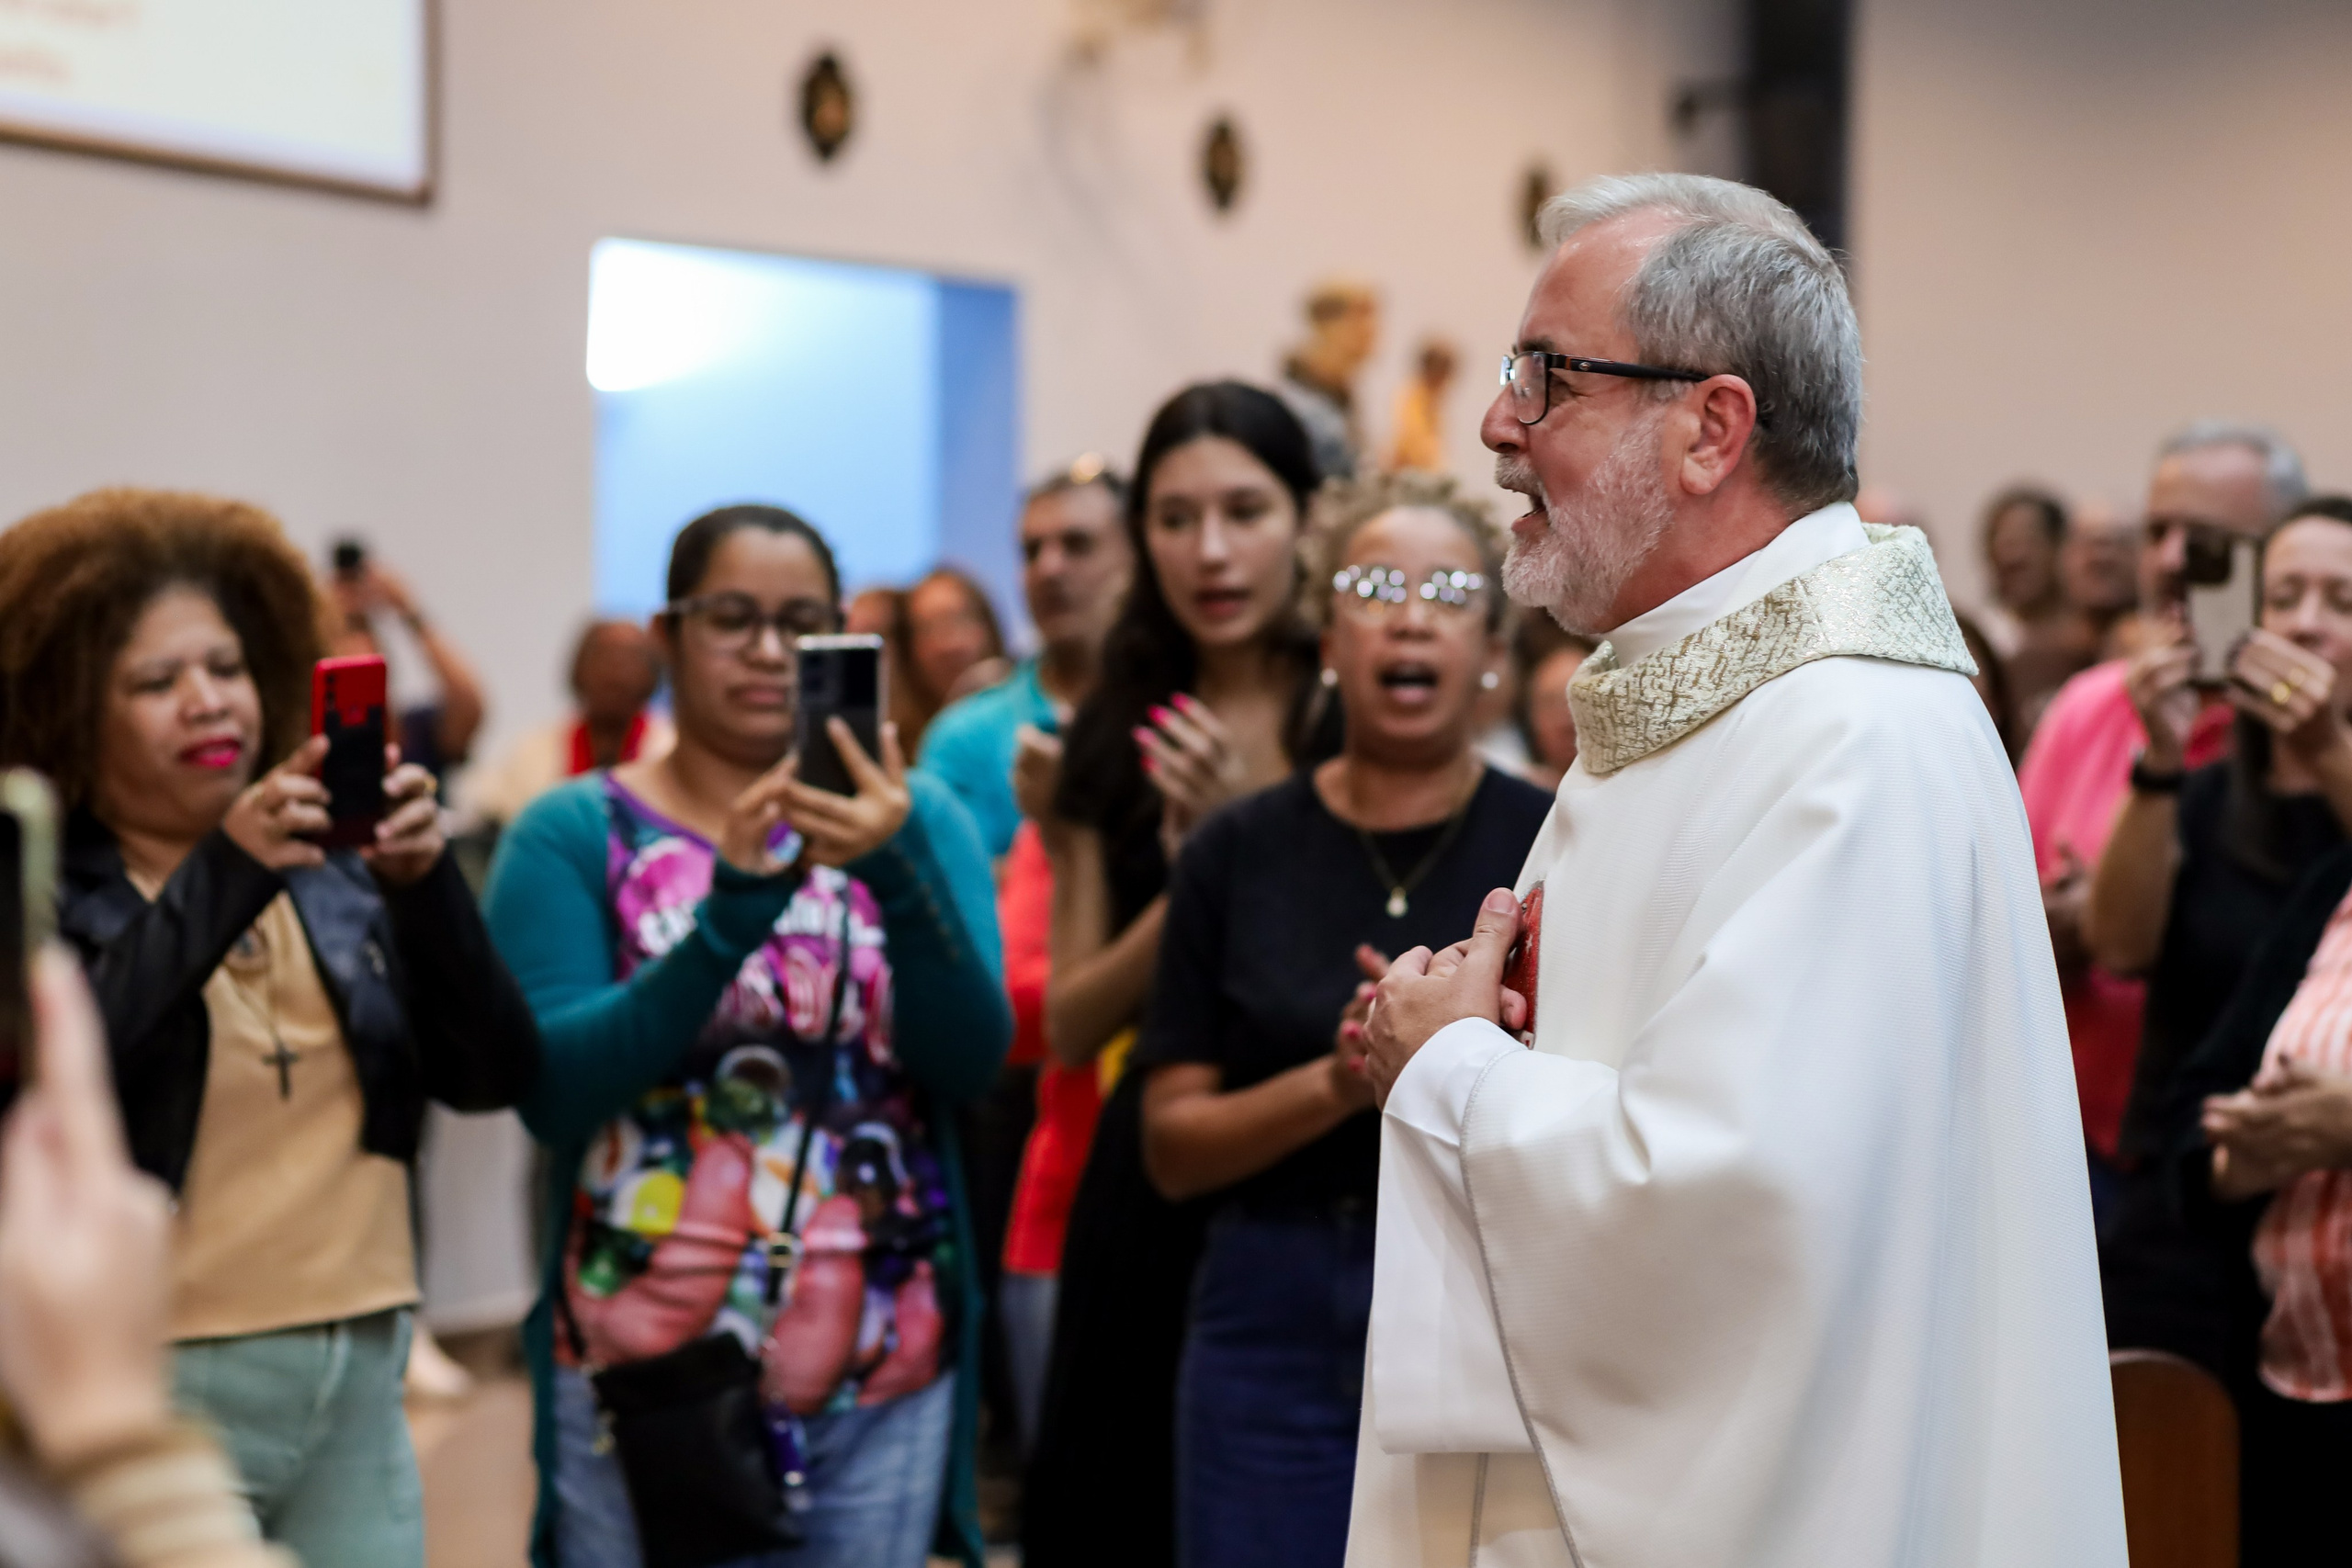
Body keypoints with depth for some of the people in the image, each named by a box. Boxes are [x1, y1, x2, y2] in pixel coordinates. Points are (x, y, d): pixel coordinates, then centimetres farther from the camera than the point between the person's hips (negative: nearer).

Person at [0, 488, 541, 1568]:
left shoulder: (333, 871, 6)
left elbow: (494, 1075, 0)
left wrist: (425, 881, -15)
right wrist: (223, 875, -28)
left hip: (360, 1385, 4)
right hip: (152, 1397, -4)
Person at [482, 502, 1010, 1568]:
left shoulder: (913, 819, 5)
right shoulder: (575, 833, -1)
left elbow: (969, 1061, -7)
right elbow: (551, 1089, -11)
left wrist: (899, 868, -24)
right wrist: (732, 911, -22)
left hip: (884, 1374, 2)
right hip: (642, 1370, -1)